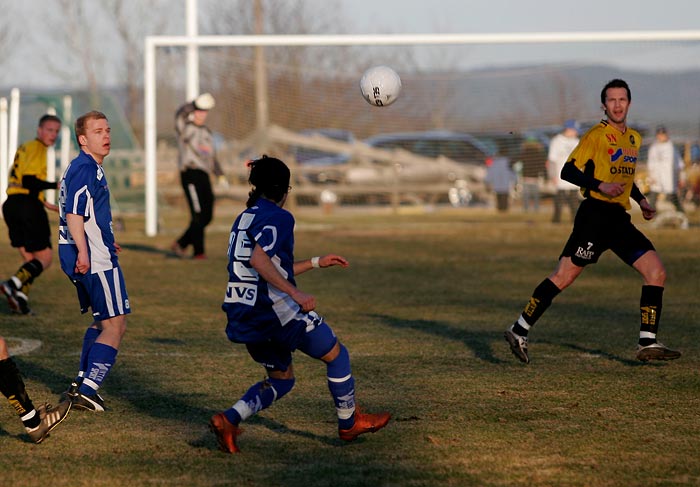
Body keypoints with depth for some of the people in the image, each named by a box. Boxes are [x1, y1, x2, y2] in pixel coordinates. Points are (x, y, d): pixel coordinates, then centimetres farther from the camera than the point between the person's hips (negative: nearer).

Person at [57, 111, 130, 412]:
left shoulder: (85, 167, 18)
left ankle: (82, 383, 24)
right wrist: (83, 251, -29)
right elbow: (74, 212, -24)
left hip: (85, 258, 11)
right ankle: (87, 391, -12)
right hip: (96, 260, -11)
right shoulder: (85, 168, -14)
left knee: (102, 321, 23)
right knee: (115, 325, -8)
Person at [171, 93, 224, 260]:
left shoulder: (207, 133, 21)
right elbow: (181, 113, -23)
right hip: (190, 175, -7)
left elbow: (212, 157, 23)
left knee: (207, 216, 5)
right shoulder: (185, 128, -1)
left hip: (204, 176, 7)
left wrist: (220, 175, 11)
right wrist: (199, 102, -32)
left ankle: (181, 244, 17)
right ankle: (198, 252, -4)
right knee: (198, 215, -10)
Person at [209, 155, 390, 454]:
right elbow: (259, 260, -27)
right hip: (274, 308, -9)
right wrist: (296, 294, -28)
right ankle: (349, 423, 23)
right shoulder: (278, 217, -11)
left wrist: (317, 262, 30)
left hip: (245, 315, 9)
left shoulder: (245, 218, 17)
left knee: (281, 380, 20)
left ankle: (228, 420, -1)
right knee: (336, 354, 12)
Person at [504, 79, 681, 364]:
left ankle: (648, 343, -2)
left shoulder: (634, 139, 19)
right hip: (596, 213, -8)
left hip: (620, 218, 8)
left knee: (656, 271, -3)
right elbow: (568, 171, -11)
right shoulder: (596, 136, -6)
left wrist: (640, 200, 20)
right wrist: (600, 186, -22)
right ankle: (519, 331, -4)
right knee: (564, 276, -11)